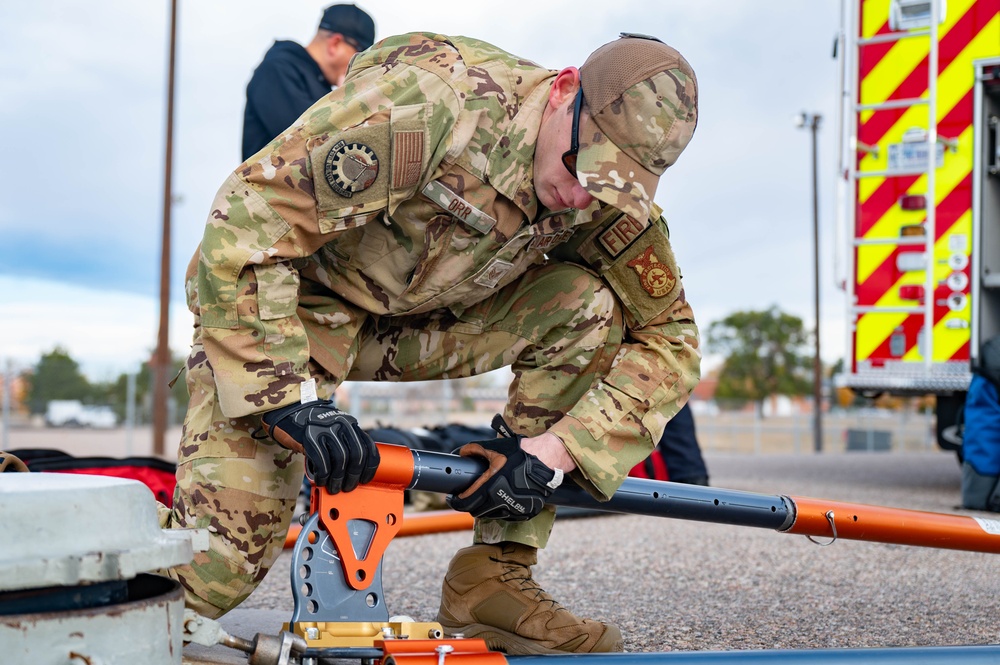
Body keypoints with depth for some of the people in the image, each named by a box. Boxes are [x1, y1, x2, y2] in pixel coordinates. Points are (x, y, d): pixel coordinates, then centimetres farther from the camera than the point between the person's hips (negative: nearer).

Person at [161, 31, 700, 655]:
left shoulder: (612, 193, -12)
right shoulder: (428, 106, -32)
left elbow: (669, 337, -7)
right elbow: (246, 219, -32)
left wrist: (554, 452, -21)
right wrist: (294, 399, -38)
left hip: (414, 323, 6)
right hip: (287, 315, -5)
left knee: (594, 307, -17)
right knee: (212, 578, -21)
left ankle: (492, 577, -11)